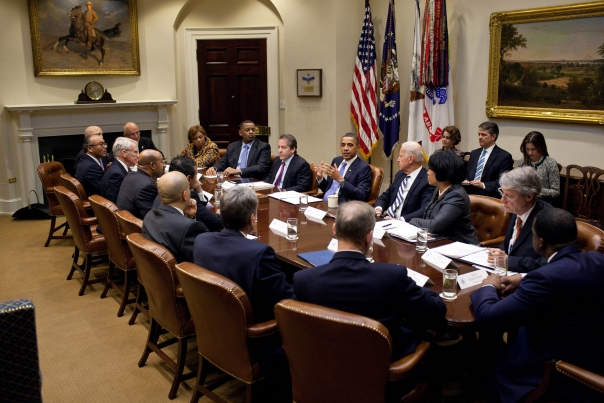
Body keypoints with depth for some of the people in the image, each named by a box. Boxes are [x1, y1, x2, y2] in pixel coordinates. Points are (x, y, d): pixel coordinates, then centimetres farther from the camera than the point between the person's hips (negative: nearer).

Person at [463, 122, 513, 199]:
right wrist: (466, 181, 3)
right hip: (469, 194, 5)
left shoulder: (504, 156, -1)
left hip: (488, 197, -5)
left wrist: (483, 185, -17)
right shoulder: (474, 153, 21)